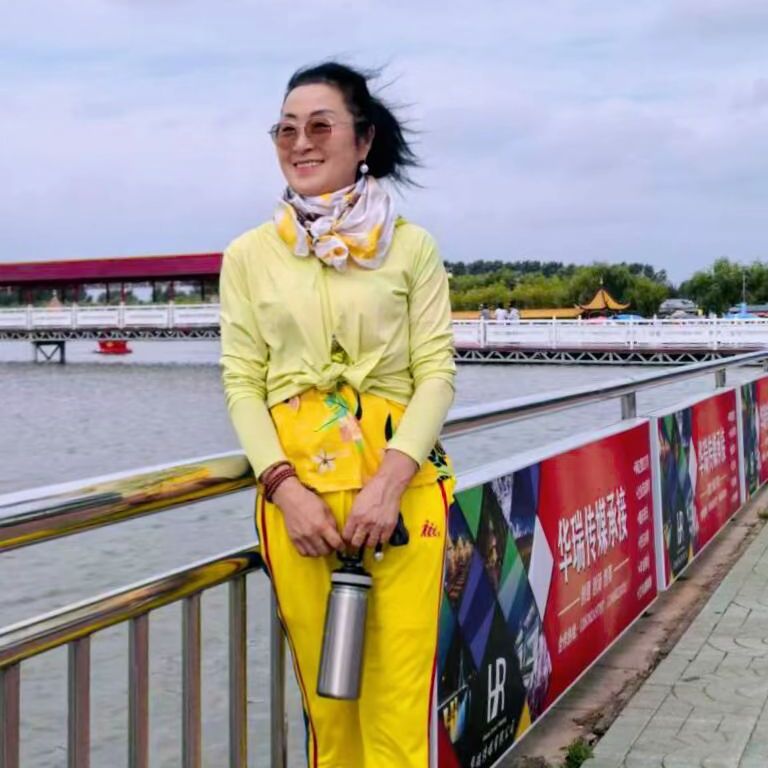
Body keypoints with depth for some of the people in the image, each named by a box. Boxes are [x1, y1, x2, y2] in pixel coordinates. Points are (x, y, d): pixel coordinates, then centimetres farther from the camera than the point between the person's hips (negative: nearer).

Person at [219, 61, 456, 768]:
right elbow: (242, 382, 6)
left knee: (400, 700, -3)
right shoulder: (250, 255, 10)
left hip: (401, 483, -1)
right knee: (325, 696, 7)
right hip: (294, 484, 1)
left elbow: (436, 372, 1)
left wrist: (390, 480, -13)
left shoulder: (412, 247, 6)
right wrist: (285, 487, -9)